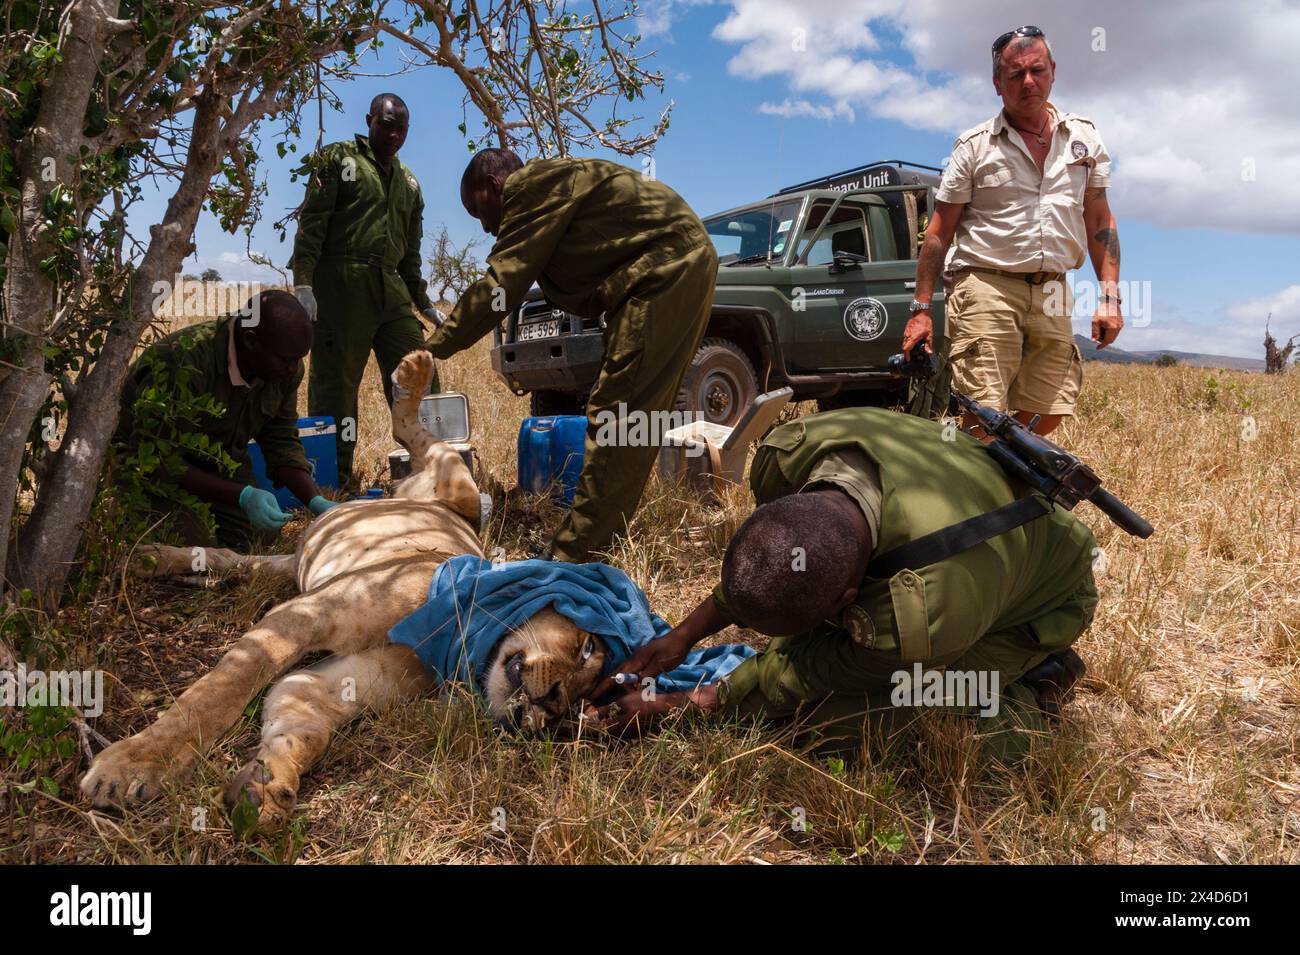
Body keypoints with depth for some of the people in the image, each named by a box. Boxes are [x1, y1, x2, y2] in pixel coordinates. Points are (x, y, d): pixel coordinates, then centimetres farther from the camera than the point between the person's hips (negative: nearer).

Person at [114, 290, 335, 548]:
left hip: (218, 466, 6)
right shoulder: (184, 361, -34)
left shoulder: (286, 370, -13)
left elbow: (282, 443, -3)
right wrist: (242, 496, -37)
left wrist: (316, 501, -19)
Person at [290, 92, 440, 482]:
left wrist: (424, 303, 21)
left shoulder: (408, 181, 22)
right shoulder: (339, 159, 5)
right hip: (341, 284, -6)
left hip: (392, 289, 6)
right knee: (334, 384, -4)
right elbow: (311, 222, -5)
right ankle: (333, 483, 1)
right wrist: (303, 282, -16)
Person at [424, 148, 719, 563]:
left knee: (615, 416, -14)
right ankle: (595, 541, 18)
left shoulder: (533, 185, -8)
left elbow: (500, 286, -12)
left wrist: (434, 350, -8)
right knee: (634, 416, 11)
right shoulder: (552, 188, 23)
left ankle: (570, 556, -13)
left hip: (664, 269, -11)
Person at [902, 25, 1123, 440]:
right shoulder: (975, 145, 3)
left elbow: (1100, 222, 15)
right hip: (986, 287, -4)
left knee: (1047, 416, 3)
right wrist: (921, 310, -3)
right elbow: (939, 232, 3)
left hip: (1051, 296, 4)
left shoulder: (1084, 137, 13)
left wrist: (1110, 296, 5)